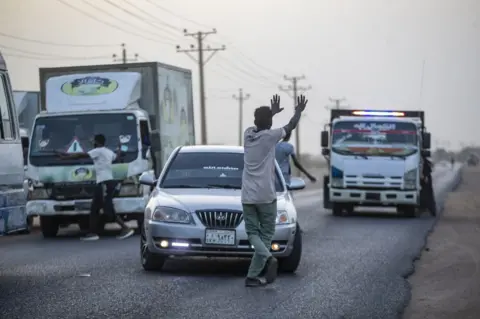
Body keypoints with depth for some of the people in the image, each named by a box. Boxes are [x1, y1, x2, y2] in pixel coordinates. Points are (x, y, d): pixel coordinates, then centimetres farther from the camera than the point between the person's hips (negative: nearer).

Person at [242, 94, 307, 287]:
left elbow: (258, 125, 32)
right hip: (266, 196, -4)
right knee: (266, 234, 6)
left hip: (247, 196, 4)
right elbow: (291, 126, 11)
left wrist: (271, 112, 43)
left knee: (253, 233, 9)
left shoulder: (248, 134, 6)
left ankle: (267, 258, -21)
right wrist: (299, 111, 27)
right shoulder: (270, 136, -6)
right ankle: (253, 276, -1)